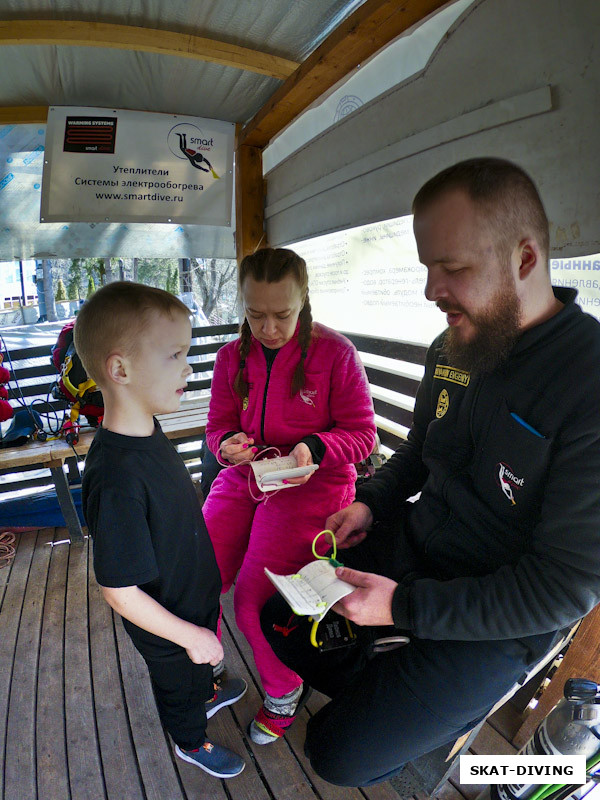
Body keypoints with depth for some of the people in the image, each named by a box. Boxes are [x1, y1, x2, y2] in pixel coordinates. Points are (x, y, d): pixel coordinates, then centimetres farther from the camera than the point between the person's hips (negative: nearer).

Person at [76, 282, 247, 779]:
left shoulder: (147, 430, -12)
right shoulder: (116, 478, -41)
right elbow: (119, 590, -32)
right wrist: (189, 635, -21)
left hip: (197, 594, 7)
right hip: (167, 625, -7)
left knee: (201, 662, 35)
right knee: (178, 681, 25)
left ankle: (206, 693, 65)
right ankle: (192, 742, 55)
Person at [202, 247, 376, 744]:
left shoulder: (334, 352, -10)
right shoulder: (232, 357, 3)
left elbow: (362, 434, -6)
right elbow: (218, 425, 9)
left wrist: (313, 450, -24)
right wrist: (228, 443, -15)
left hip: (310, 485, -4)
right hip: (242, 480, 5)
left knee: (253, 601, -13)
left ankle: (285, 693, 21)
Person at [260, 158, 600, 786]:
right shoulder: (451, 348, -2)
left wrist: (406, 605, -25)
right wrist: (373, 502, -5)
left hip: (500, 622, -6)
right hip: (413, 546, 7)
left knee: (339, 752, -7)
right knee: (279, 613, 7)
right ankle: (380, 689, 30)